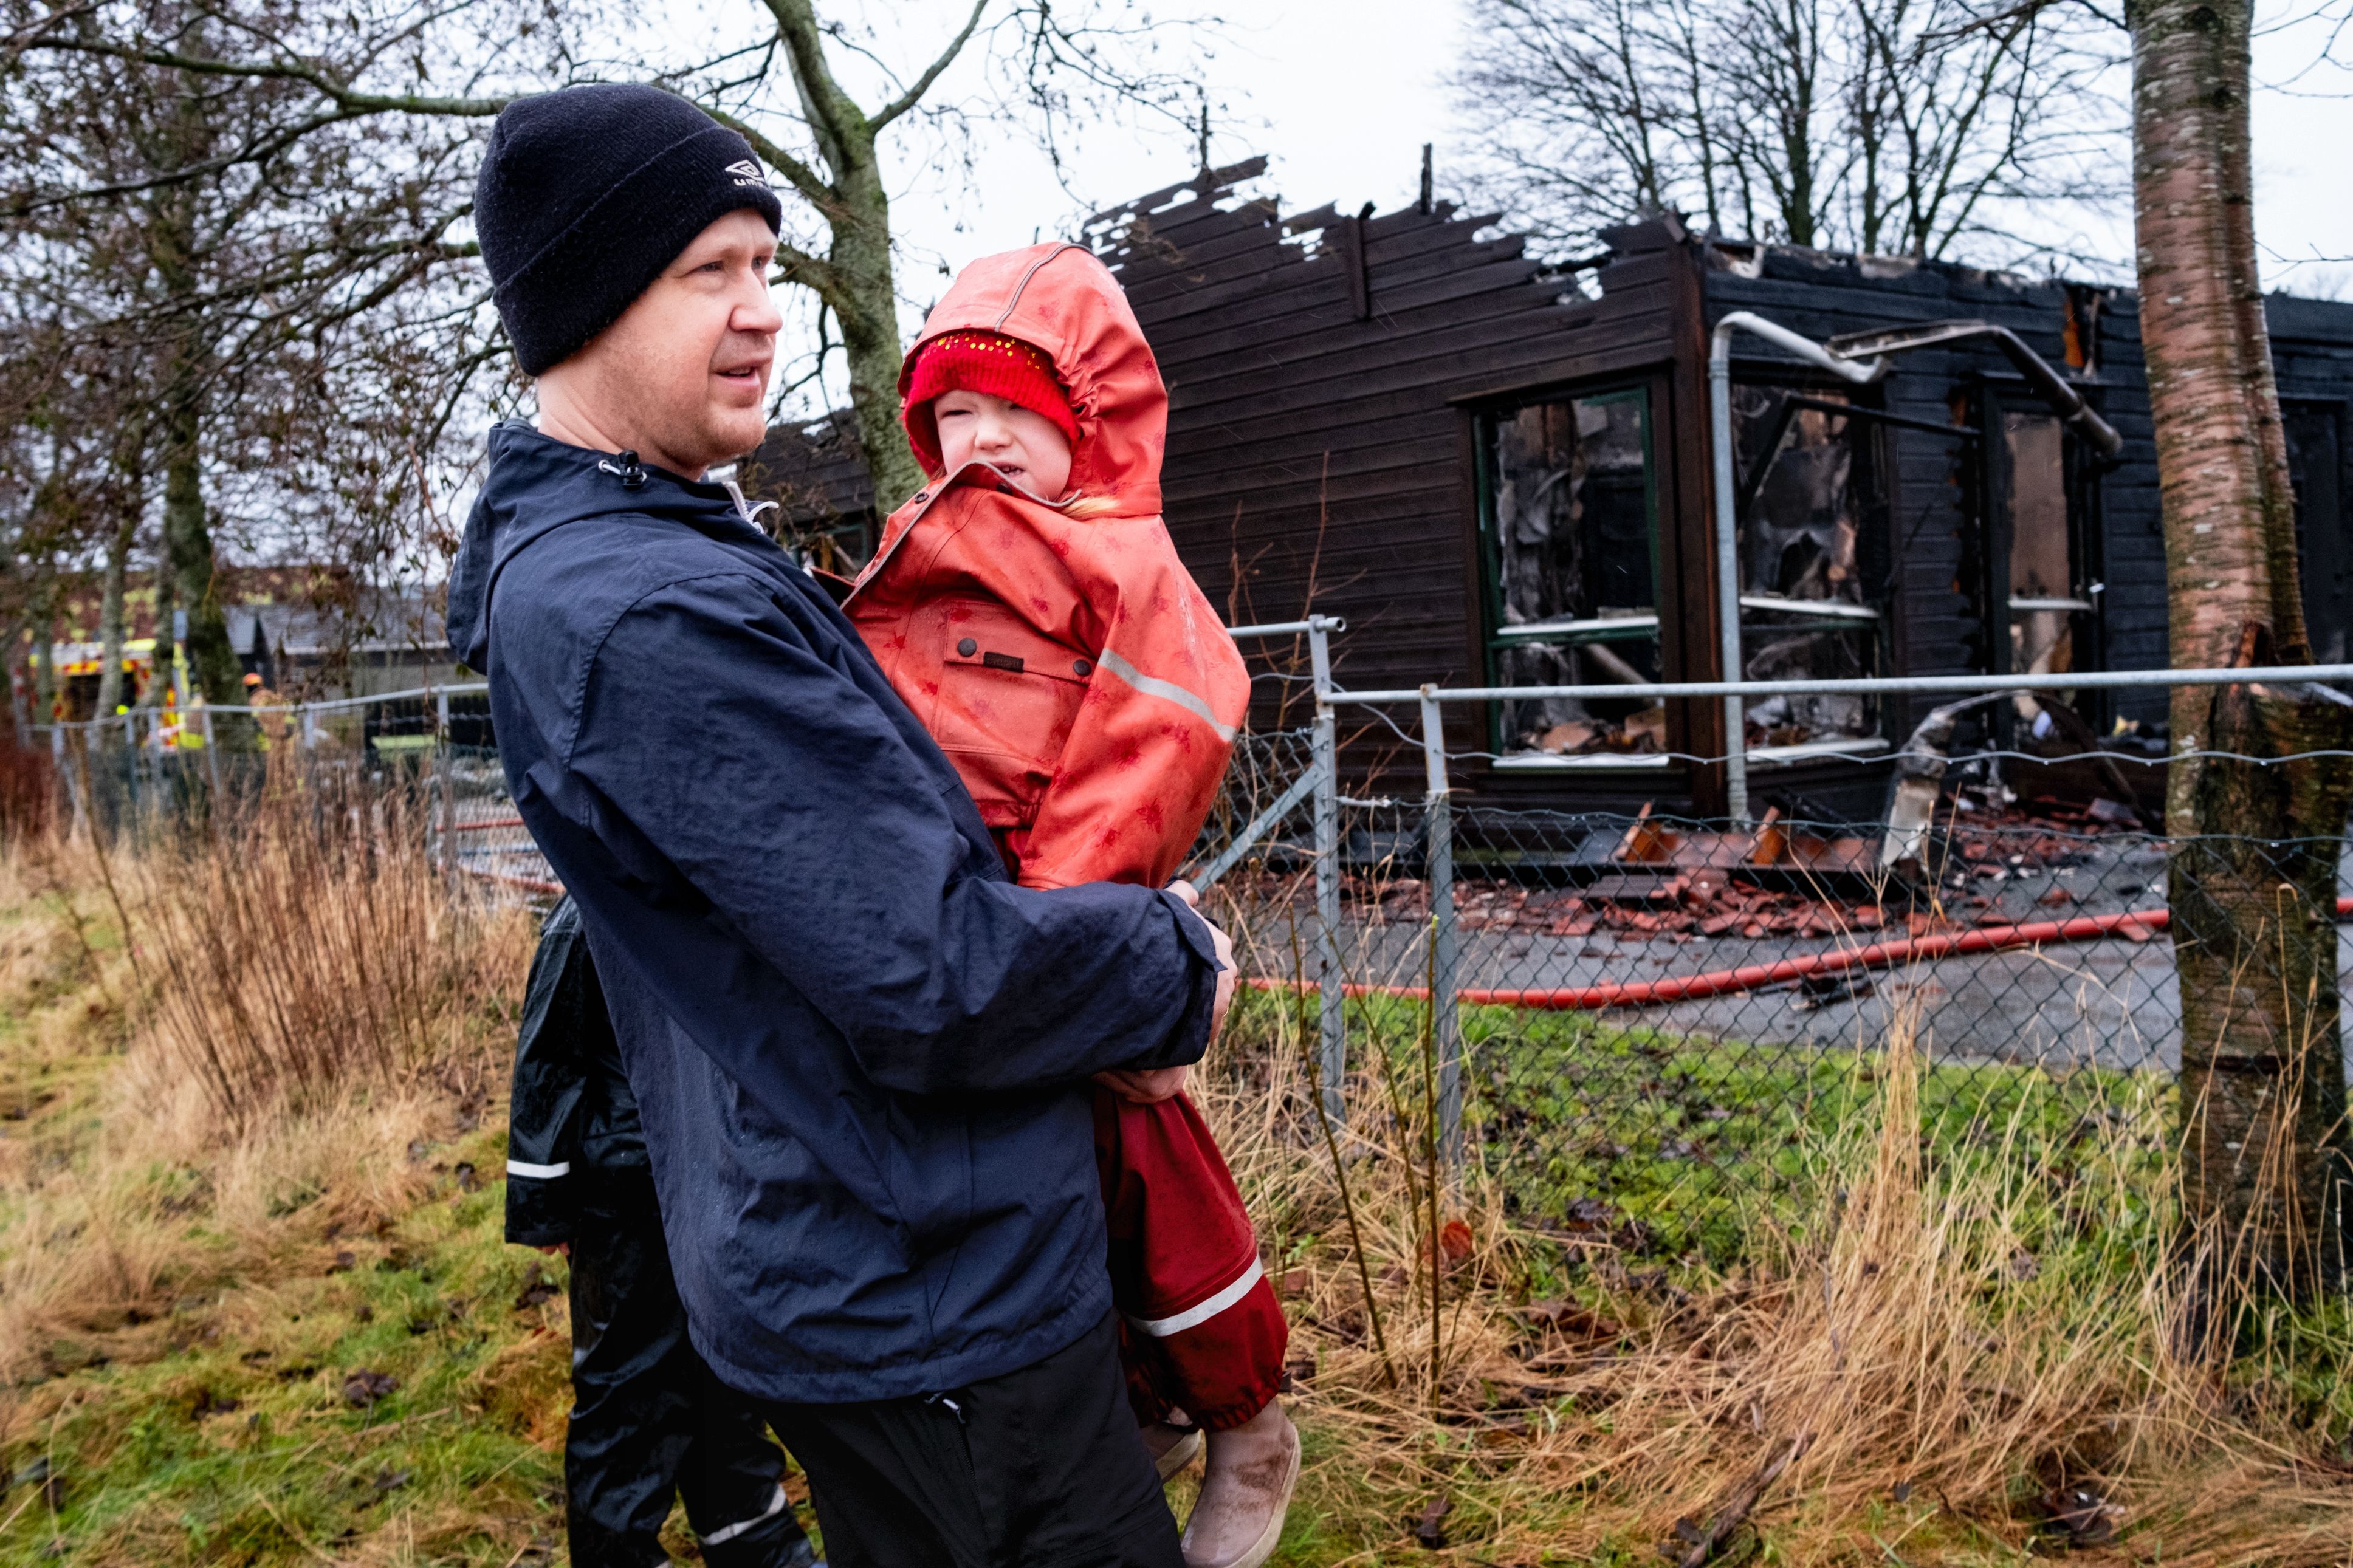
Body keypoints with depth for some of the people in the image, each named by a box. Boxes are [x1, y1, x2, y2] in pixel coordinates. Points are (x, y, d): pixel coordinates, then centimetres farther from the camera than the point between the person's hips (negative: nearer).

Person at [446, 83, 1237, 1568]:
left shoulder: (578, 565, 9)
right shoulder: (655, 618, -25)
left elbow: (869, 844, 14)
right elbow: (936, 976, -26)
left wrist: (1117, 959, 3)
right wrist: (1178, 968, -8)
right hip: (927, 1302, -10)